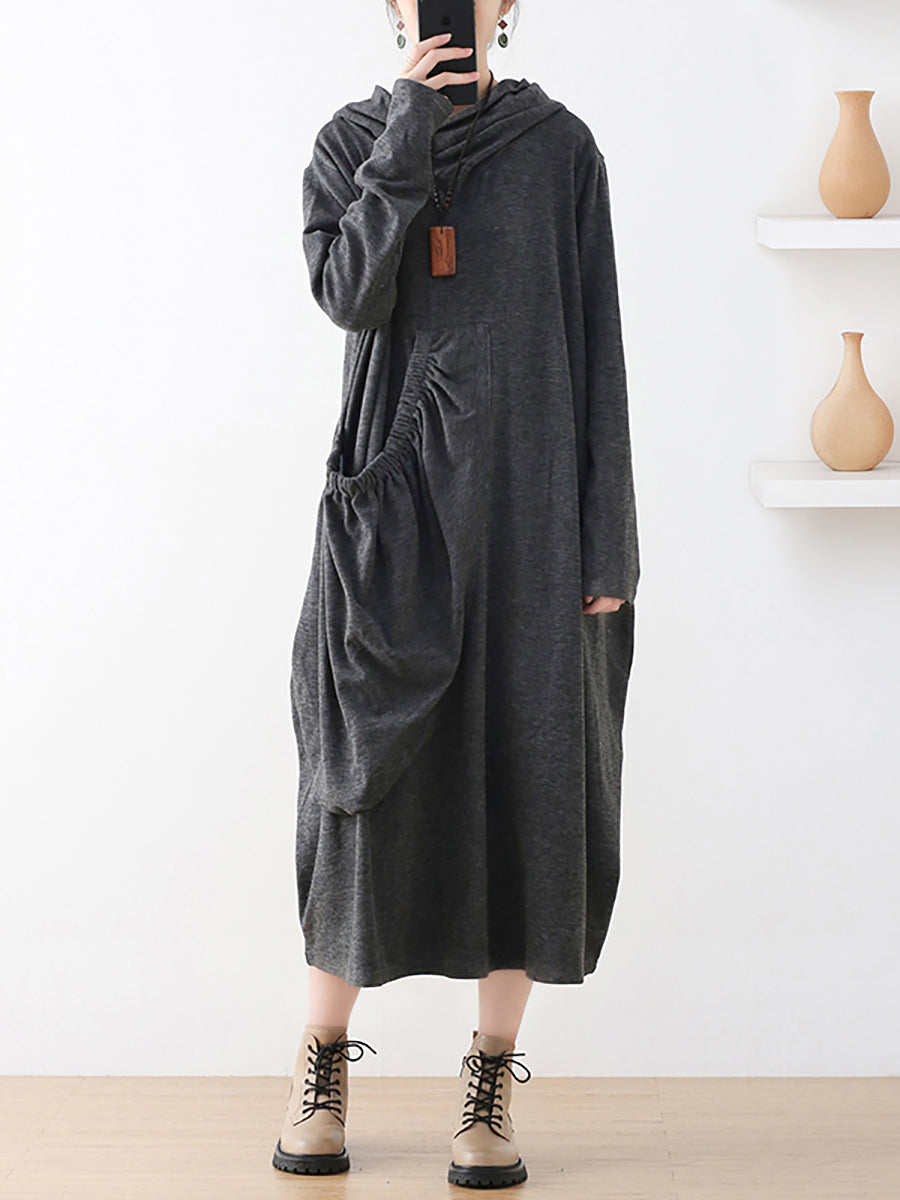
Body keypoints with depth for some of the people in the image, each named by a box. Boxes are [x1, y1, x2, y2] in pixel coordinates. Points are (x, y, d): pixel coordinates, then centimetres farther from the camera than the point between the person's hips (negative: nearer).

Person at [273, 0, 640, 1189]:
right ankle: (324, 1062, 16)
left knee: (524, 774, 0)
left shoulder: (561, 148, 3)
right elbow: (349, 295, -12)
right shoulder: (350, 141, 6)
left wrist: (607, 542, -4)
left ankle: (494, 1081, 11)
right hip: (396, 492, 0)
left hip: (528, 491, 0)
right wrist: (406, 140, -16)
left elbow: (597, 349, 1)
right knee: (370, 774, 0)